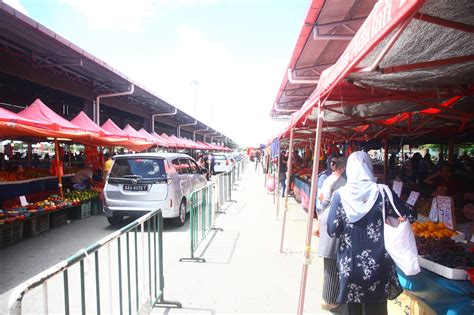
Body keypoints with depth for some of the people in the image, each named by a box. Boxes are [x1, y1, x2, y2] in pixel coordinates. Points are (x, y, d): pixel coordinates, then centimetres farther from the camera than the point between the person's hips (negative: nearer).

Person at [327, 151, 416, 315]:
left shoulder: (340, 195, -10)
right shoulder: (382, 192, -9)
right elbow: (410, 216, -1)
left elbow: (332, 231, -8)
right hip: (377, 265, 1)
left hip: (349, 264, 0)